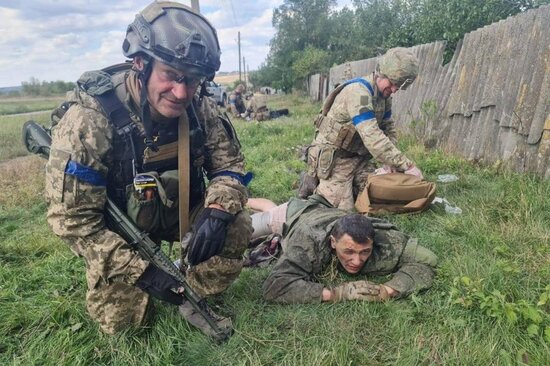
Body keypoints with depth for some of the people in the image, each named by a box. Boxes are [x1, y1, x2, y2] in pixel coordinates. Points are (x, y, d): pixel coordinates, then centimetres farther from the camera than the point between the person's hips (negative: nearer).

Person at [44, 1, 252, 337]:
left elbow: (230, 166, -9)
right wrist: (139, 270, -29)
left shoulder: (200, 110, -19)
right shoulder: (91, 118, -30)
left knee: (237, 228, -18)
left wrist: (216, 211, -31)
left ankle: (196, 300, 6)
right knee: (119, 320, -3)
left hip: (180, 209, 3)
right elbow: (72, 218, -25)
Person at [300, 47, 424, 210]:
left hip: (359, 156, 8)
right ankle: (313, 183, 13)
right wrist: (407, 165, -32)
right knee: (343, 208, -9)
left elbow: (388, 130, 7)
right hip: (333, 157, -8)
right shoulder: (358, 91, -26)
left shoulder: (385, 95, 3)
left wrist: (389, 163, -9)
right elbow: (373, 138, -34)